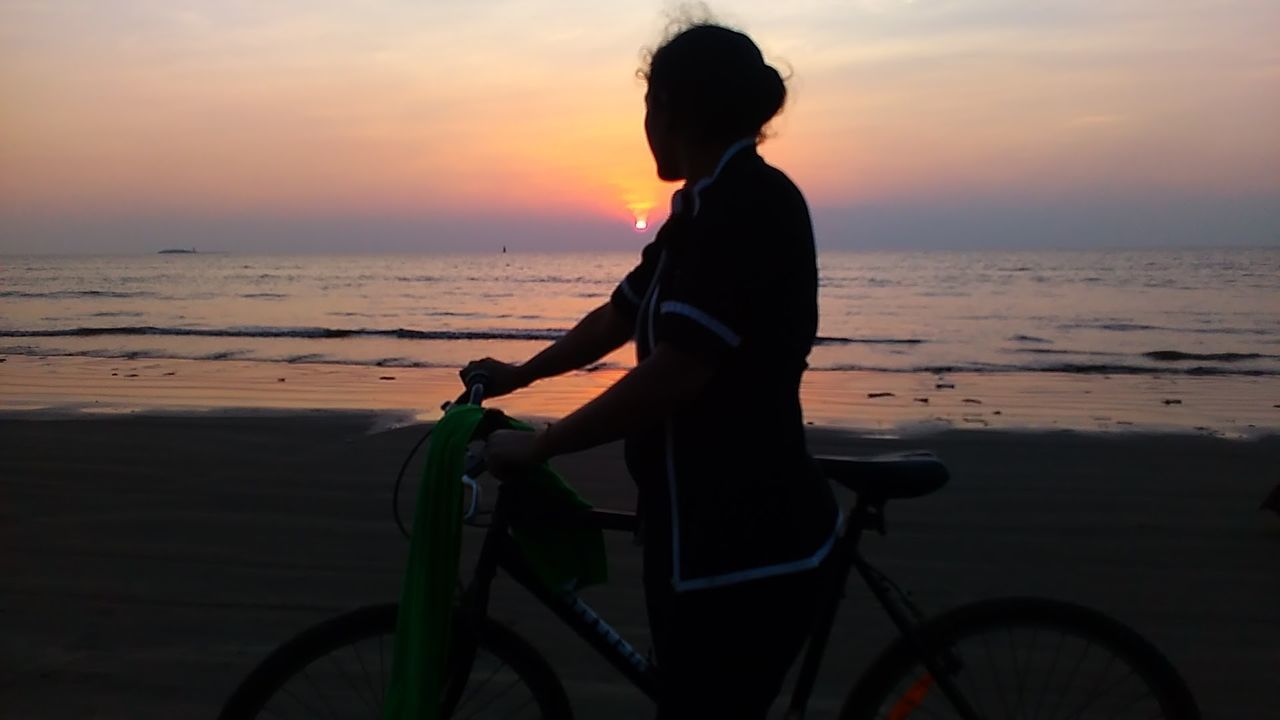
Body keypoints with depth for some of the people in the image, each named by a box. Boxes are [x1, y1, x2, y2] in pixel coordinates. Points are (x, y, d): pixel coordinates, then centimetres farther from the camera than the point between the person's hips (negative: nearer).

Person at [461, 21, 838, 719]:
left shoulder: (751, 203, -18)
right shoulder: (705, 210, 12)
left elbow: (676, 371, -25)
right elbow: (618, 317, 21)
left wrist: (538, 444, -15)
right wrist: (518, 375, 29)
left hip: (745, 548, -9)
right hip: (704, 534, 9)